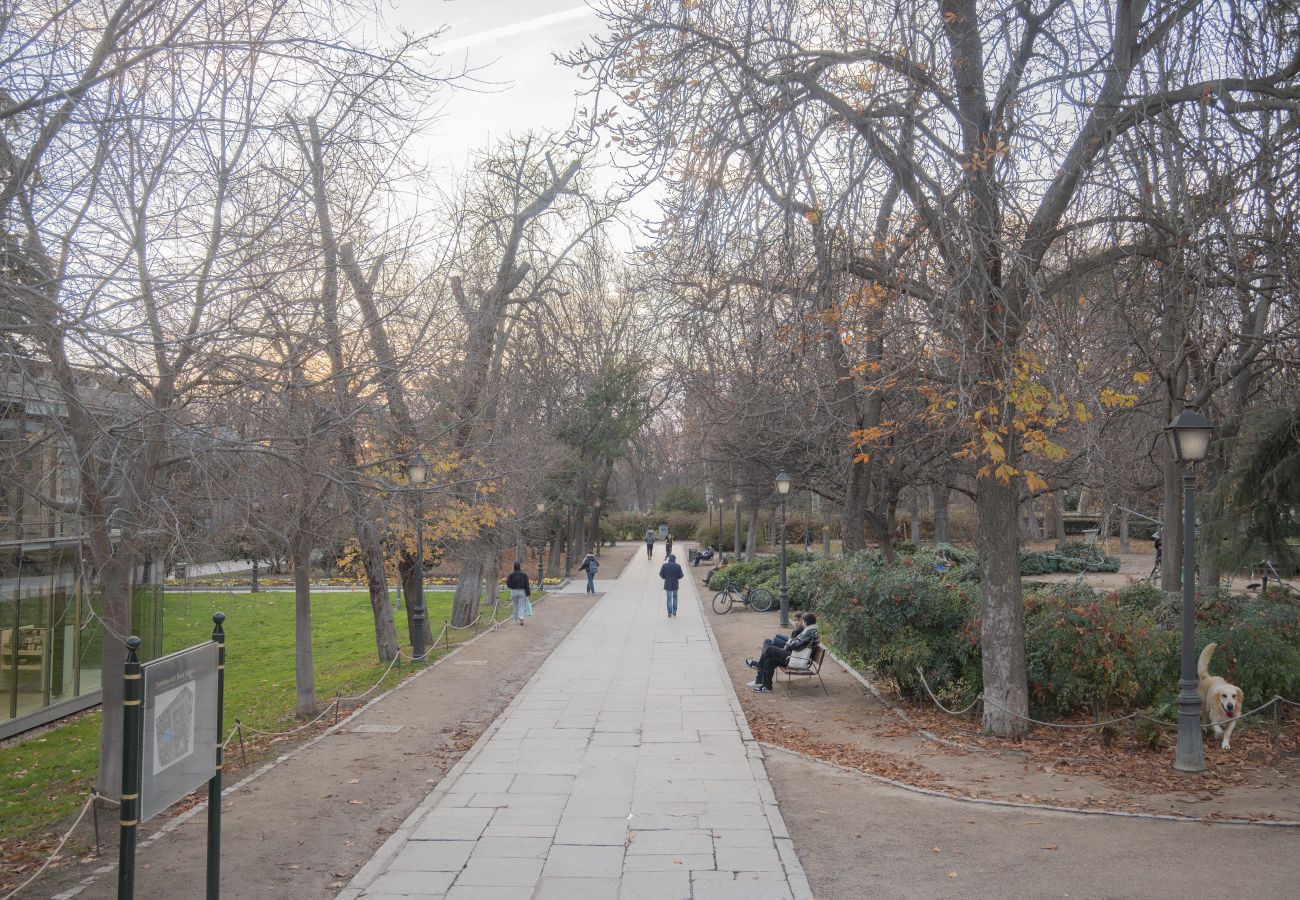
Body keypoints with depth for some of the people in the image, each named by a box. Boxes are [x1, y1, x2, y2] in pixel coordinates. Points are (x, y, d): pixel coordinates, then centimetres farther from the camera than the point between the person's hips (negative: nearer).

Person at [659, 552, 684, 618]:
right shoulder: (678, 566, -9)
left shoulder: (664, 565, -7)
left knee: (669, 598, 4)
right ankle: (674, 611, 21)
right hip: (675, 584, 1)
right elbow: (680, 575, -7)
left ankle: (669, 613, 0)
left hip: (667, 585, -1)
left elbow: (661, 575, -4)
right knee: (675, 597, 19)